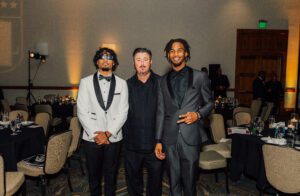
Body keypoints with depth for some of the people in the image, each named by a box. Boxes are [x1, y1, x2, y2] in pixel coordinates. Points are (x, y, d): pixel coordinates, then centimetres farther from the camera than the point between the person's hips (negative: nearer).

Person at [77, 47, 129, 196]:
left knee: (111, 176, 12)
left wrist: (107, 133, -11)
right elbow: (82, 111, -4)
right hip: (91, 138, 0)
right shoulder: (86, 82, 1)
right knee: (94, 175, 15)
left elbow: (122, 112, -3)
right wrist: (96, 134, -10)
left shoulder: (121, 83, 2)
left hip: (113, 138, 0)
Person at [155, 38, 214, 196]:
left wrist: (198, 114, -13)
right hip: (170, 138, 2)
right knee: (173, 182, 13)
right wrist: (158, 140, 6)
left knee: (189, 181, 7)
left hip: (191, 137, -2)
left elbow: (209, 103, 9)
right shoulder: (163, 80, 10)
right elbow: (161, 112, 10)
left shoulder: (200, 76, 2)